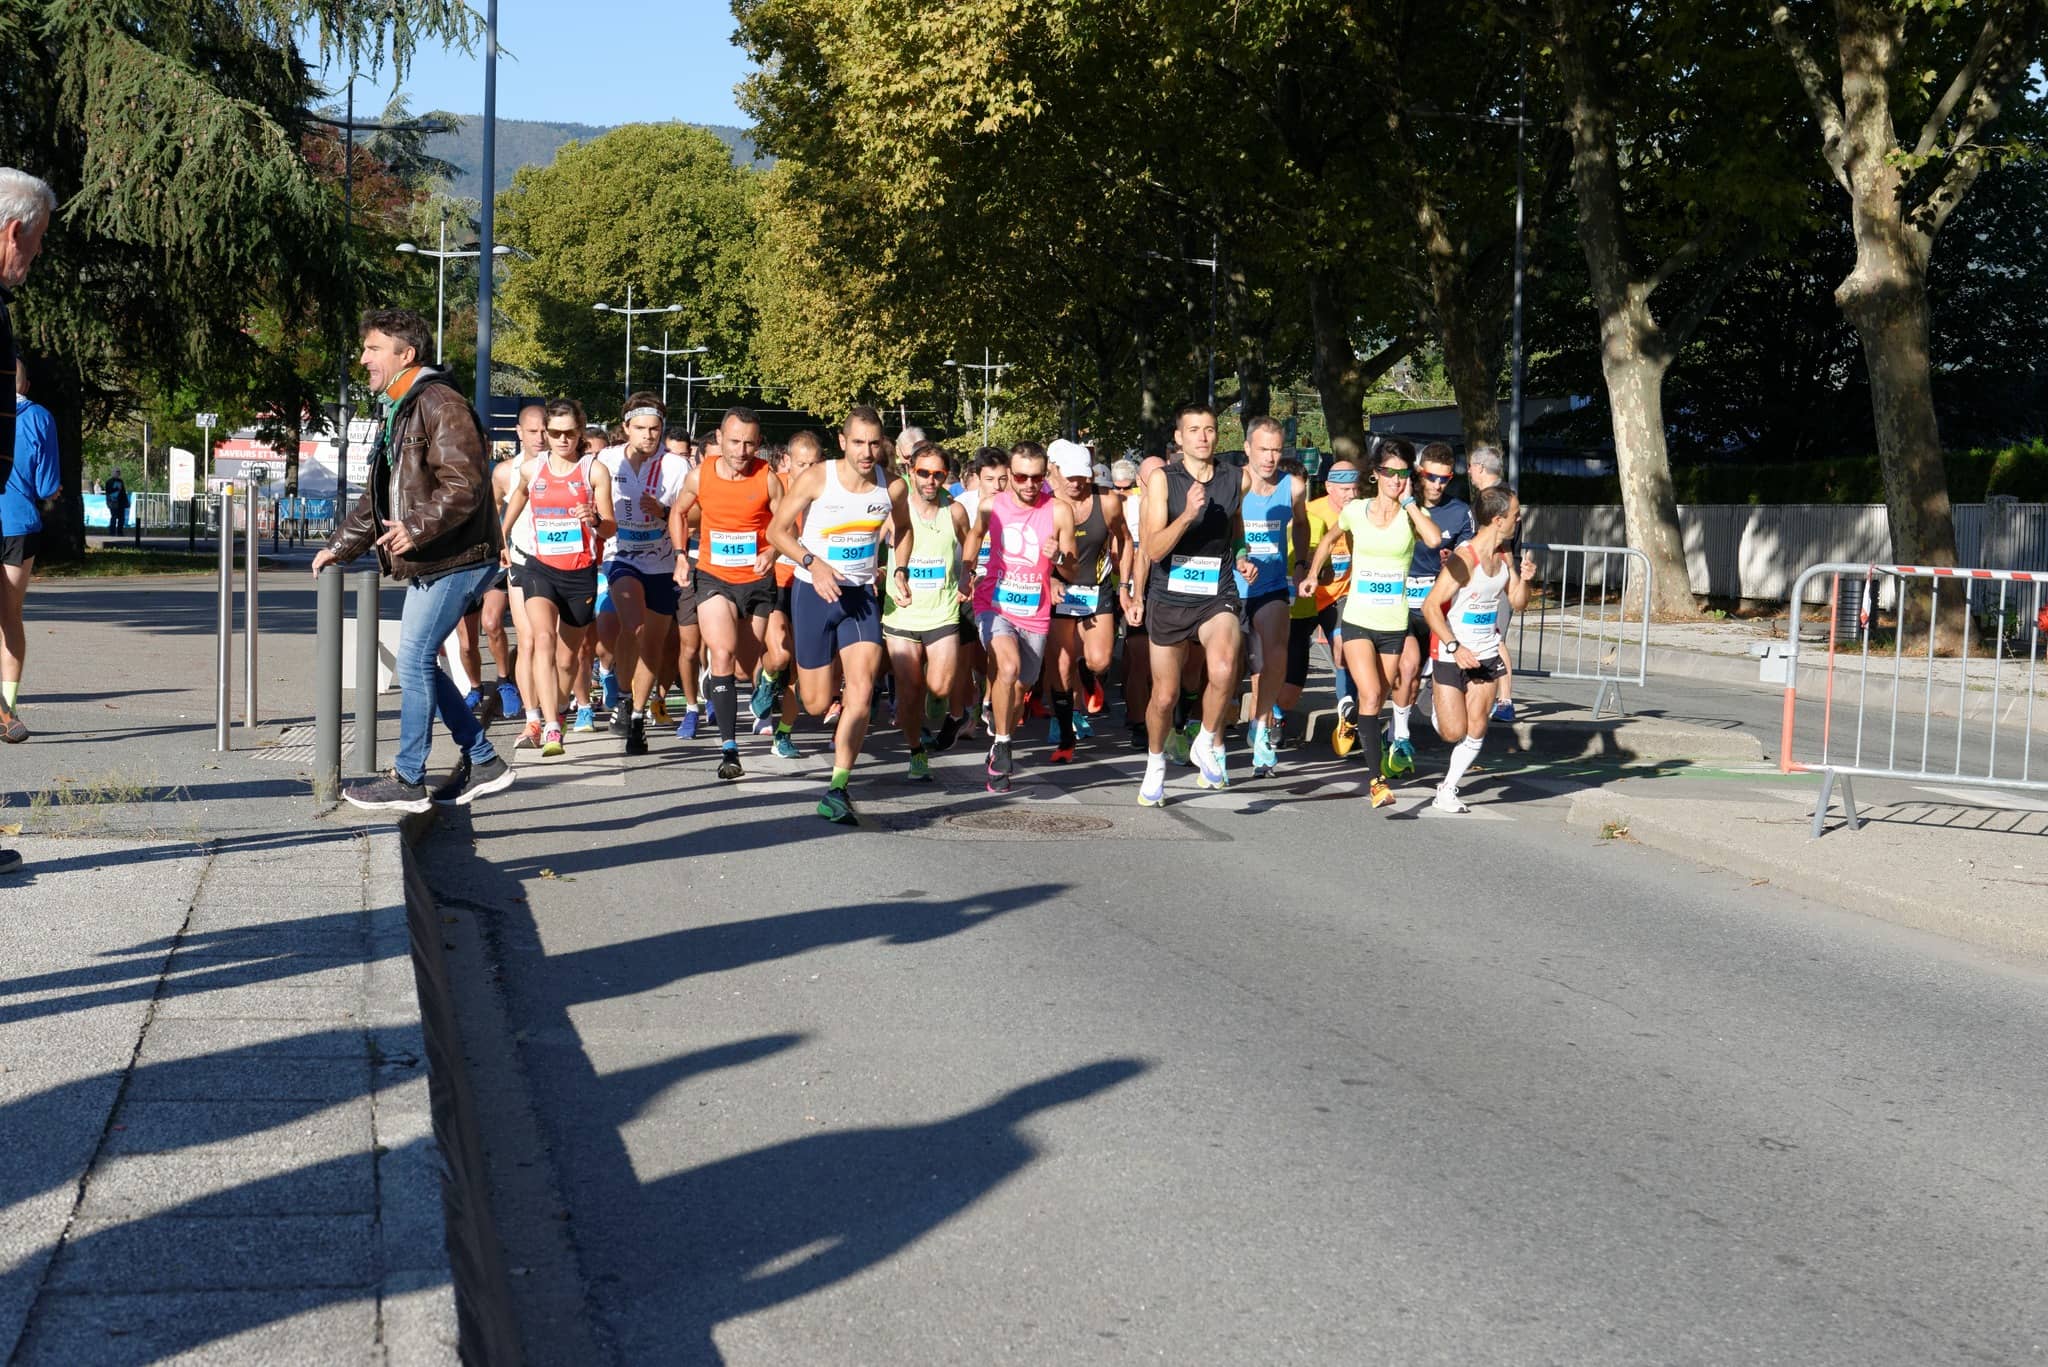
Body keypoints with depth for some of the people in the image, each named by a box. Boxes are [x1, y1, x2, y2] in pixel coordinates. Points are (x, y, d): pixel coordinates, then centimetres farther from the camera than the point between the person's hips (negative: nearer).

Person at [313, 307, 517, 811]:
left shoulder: (440, 404, -13)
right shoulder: (398, 411, 20)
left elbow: (464, 484, -23)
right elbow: (379, 496, 28)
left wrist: (418, 528, -29)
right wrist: (340, 546, 24)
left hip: (455, 561, -10)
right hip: (427, 564, 10)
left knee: (414, 660, -9)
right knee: (419, 661, 12)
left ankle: (408, 781, -1)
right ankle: (482, 762, 20)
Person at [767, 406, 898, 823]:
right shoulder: (816, 479, -12)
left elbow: (900, 526, 19)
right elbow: (777, 530, -5)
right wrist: (813, 563, -20)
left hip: (861, 595, 2)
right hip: (814, 592, -1)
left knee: (862, 690, -19)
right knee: (817, 705, 5)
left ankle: (838, 789, -16)